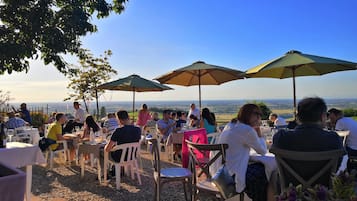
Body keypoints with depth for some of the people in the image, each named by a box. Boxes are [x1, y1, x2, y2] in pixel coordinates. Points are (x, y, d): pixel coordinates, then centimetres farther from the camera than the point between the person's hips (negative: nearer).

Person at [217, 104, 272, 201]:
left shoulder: (230, 125, 10)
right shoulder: (247, 130, -16)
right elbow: (263, 151, -3)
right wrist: (258, 131, 4)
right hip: (231, 176, -9)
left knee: (260, 167, 20)